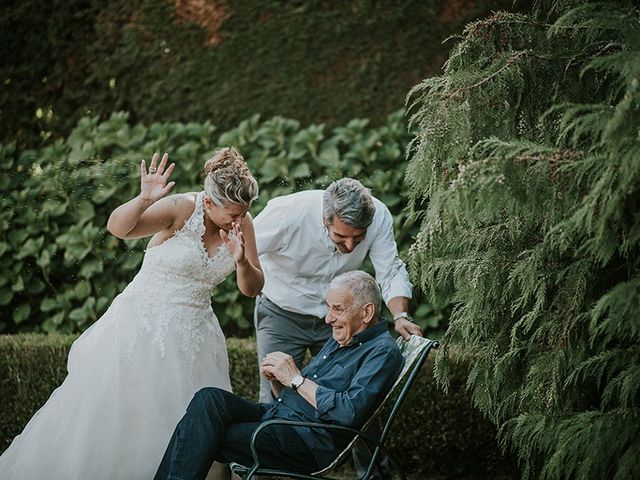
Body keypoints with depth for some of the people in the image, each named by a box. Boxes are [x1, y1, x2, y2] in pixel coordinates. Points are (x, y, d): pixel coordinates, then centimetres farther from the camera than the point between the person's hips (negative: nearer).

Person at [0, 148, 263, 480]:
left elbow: (251, 289, 0)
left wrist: (242, 262, -21)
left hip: (192, 337, 5)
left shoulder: (242, 223, -3)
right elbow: (118, 227, -31)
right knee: (108, 413, -1)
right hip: (143, 327, -4)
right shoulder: (181, 209, -18)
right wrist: (144, 200, -50)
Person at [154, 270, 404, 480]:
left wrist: (296, 378, -12)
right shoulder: (339, 339, 23)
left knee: (204, 437, -24)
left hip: (311, 443, -9)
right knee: (209, 398, -17)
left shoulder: (383, 352, -6)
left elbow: (349, 412, -21)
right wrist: (276, 379, 3)